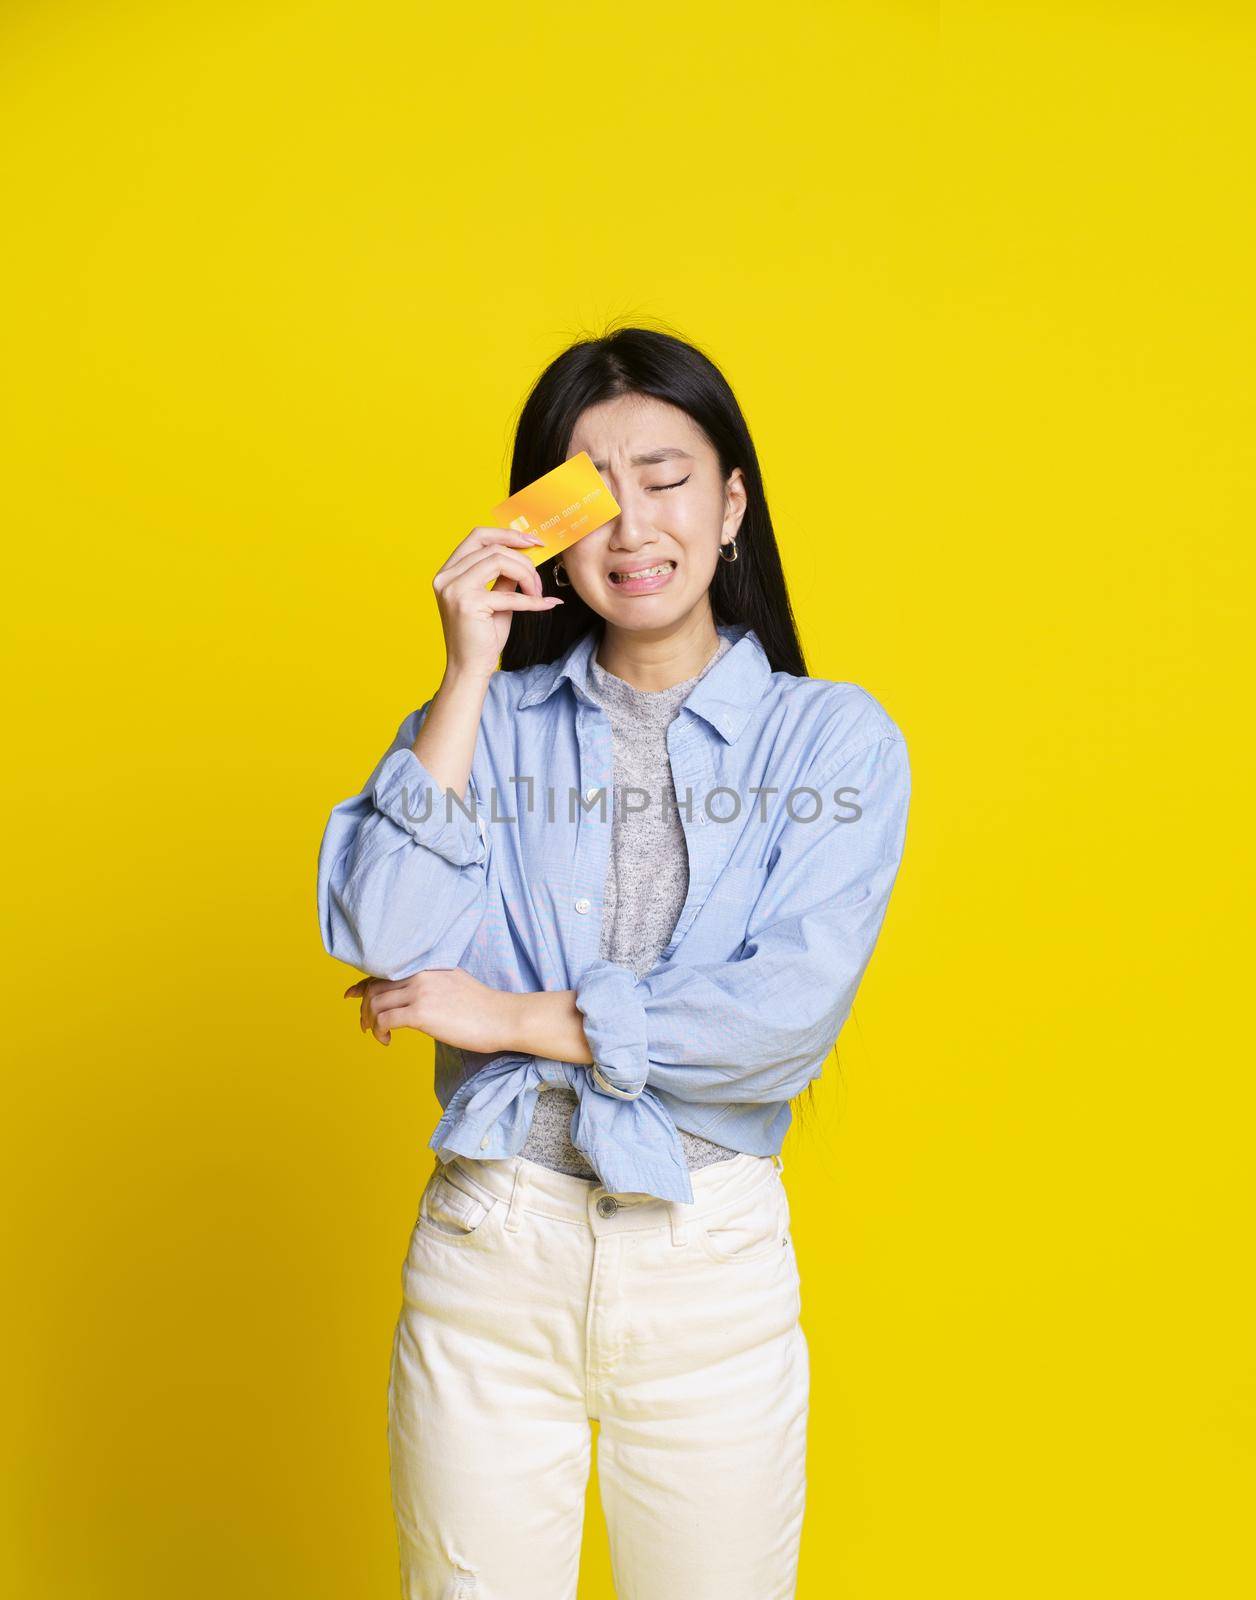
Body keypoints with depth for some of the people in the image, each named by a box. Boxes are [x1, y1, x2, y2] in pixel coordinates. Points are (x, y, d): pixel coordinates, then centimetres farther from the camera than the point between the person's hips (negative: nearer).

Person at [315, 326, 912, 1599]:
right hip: (490, 1246, 1)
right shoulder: (491, 717, 4)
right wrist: (469, 678, -11)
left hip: (711, 1256, -1)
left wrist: (517, 1017, -10)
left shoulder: (834, 738, -2)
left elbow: (788, 1015, -14)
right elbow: (388, 949, -11)